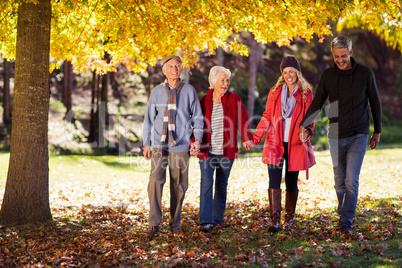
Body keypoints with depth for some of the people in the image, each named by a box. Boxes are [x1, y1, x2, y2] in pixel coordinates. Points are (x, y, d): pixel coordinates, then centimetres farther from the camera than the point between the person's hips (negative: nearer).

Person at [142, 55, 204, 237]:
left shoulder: (189, 91, 4)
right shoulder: (157, 91, 5)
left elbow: (197, 117, 9)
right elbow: (149, 118, 10)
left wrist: (198, 139, -2)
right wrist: (146, 143, 7)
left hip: (181, 146, 0)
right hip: (159, 145, 0)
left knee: (178, 185, 4)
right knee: (155, 181, -13)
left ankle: (175, 224, 17)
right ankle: (154, 224, -9)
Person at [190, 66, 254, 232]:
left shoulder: (234, 100, 1)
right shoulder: (204, 102, 2)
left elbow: (243, 120, 4)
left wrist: (247, 138, -11)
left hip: (226, 152, 1)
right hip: (206, 151, -1)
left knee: (221, 185, 9)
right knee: (206, 183, -13)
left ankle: (217, 219, 22)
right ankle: (205, 221, -16)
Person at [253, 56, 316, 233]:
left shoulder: (306, 94, 4)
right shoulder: (275, 92, 9)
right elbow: (267, 117, 10)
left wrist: (307, 130, -20)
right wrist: (256, 137, 1)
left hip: (295, 145, -1)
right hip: (275, 143, 1)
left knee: (291, 182, 6)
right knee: (274, 180, -10)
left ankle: (289, 218, 20)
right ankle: (275, 220, -12)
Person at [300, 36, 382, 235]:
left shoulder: (365, 73, -2)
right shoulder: (327, 75, 1)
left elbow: (375, 102, 7)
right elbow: (317, 103, 7)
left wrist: (377, 131, 10)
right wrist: (303, 125, -5)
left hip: (359, 136, -2)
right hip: (336, 136, 2)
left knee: (351, 181, -11)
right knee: (339, 181, 9)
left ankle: (346, 222, -4)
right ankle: (343, 212, 30)